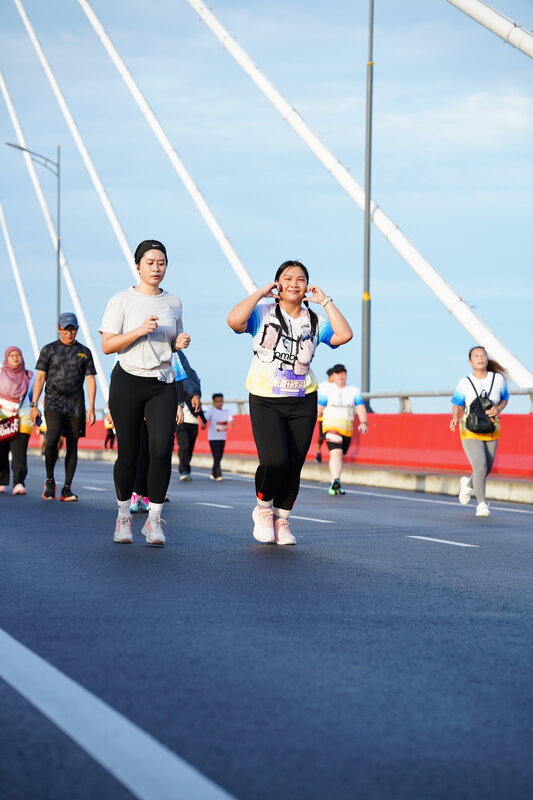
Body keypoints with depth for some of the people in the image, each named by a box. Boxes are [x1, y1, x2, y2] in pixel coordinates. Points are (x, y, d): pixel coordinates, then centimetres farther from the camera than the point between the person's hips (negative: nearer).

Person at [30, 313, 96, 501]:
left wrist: (91, 408, 0)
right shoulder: (49, 350, 8)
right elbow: (40, 377, 6)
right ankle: (49, 480, -1)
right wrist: (34, 405, -1)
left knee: (72, 446, 1)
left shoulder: (84, 352, 12)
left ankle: (67, 489, 5)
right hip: (54, 403, -2)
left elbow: (90, 380, 9)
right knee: (52, 440, -20)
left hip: (76, 406, 2)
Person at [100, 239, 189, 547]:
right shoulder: (122, 300, -2)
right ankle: (124, 516, 20)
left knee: (162, 449, -14)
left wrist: (180, 343, 0)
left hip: (163, 385, 3)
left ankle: (154, 519, -6)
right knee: (128, 454, 1)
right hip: (128, 382, -2)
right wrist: (139, 330, -18)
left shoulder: (173, 302, 11)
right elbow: (107, 345, -7)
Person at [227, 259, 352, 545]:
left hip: (302, 404, 3)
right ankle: (263, 509, 9)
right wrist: (259, 293, -9)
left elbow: (344, 334, -8)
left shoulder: (315, 321, 9)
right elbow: (234, 320, -20)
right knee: (274, 461, -19)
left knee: (293, 467, 2)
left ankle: (281, 522, 21)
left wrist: (325, 301, -3)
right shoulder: (263, 313, 0)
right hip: (265, 401, -3)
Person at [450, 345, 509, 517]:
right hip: (470, 431, -3)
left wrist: (498, 410, -11)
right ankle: (482, 504, -1)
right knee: (480, 467, -17)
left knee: (487, 469, 14)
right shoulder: (464, 383, -9)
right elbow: (457, 406, 1)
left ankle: (468, 483, 47)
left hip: (491, 432, 3)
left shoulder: (498, 379, -4)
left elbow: (504, 399, 11)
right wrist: (455, 418, -21)